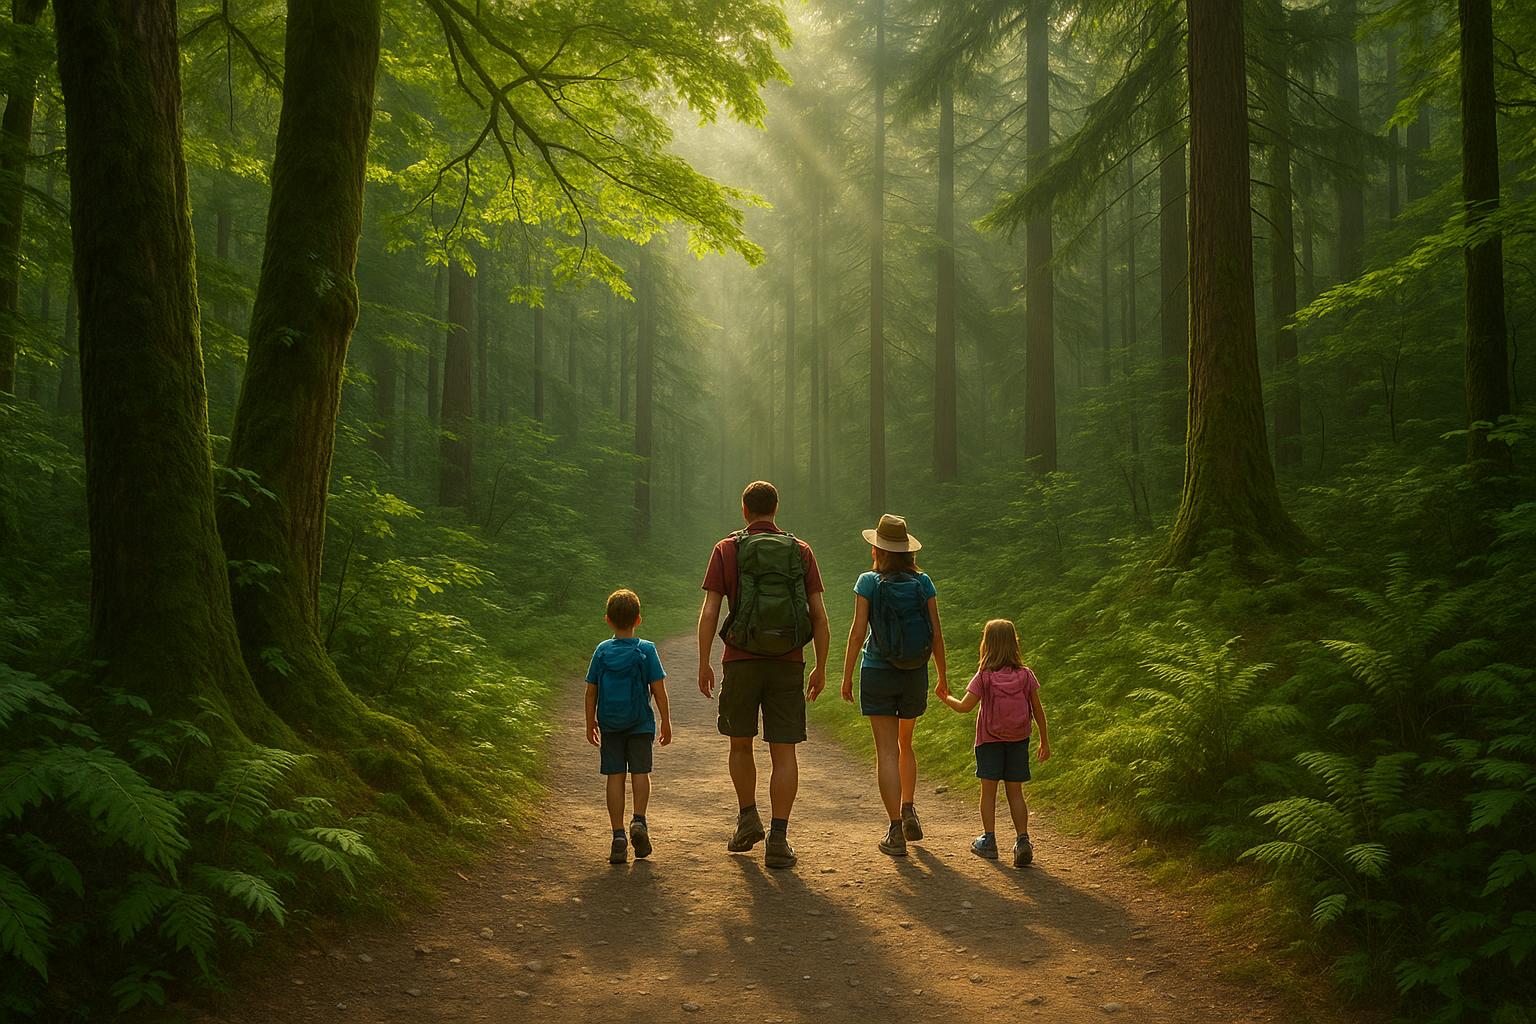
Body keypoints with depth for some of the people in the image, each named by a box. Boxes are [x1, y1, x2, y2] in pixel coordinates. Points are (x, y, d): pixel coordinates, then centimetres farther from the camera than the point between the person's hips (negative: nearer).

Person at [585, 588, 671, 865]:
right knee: (640, 772, 11)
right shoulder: (646, 650, -6)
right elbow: (658, 690, -6)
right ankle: (639, 821, -7)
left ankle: (618, 836, 1)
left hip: (609, 725, 1)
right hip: (640, 724, -1)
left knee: (615, 776, 3)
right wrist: (666, 722, 4)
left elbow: (591, 691, 2)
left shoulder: (602, 651, -1)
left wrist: (590, 722, 13)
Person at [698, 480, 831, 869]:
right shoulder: (800, 551, 6)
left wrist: (703, 665, 2)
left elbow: (709, 612, -5)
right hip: (788, 663, 1)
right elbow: (819, 615, 2)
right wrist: (821, 668, 10)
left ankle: (748, 819, 17)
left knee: (740, 744, 19)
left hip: (741, 662, -1)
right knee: (783, 752, 2)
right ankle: (778, 840, -1)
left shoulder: (727, 550, 1)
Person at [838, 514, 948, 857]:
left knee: (887, 751, 0)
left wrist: (846, 676, -2)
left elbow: (858, 632, -10)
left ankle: (896, 831, -3)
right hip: (915, 674, 3)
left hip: (877, 673, -3)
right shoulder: (923, 582, -1)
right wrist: (942, 676, 11)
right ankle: (909, 809, 16)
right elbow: (937, 634, -1)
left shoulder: (868, 582, -8)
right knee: (906, 745, 24)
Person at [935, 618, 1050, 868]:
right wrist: (1045, 741, 8)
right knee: (1015, 792, 8)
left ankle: (988, 840, 12)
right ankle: (1023, 840, -2)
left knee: (989, 790, 8)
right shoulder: (1025, 675, -4)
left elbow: (964, 707, -13)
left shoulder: (984, 677, -12)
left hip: (989, 740, -2)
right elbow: (1038, 710, -1)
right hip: (1018, 741, 2)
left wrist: (945, 697, 6)